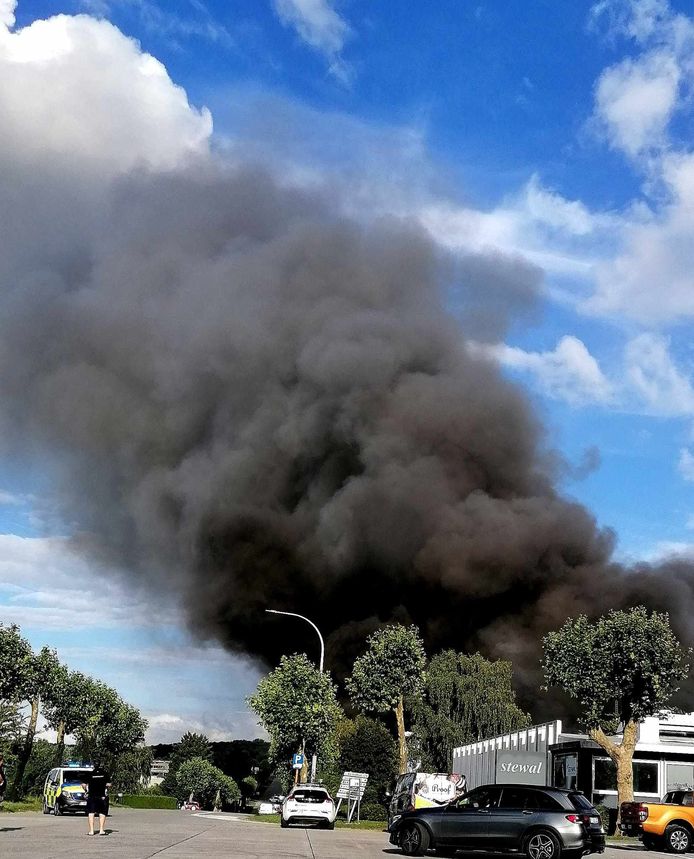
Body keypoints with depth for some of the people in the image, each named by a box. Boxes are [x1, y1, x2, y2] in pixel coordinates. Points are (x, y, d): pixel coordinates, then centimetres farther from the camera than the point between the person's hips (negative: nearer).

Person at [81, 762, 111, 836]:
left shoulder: (90, 774, 1)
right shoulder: (105, 773, 1)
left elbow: (83, 784, -4)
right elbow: (108, 784, -3)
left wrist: (86, 790, 15)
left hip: (91, 796, 0)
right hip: (102, 796, 0)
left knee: (91, 813, 5)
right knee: (102, 813, 7)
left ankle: (91, 831, 1)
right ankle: (101, 830, 3)